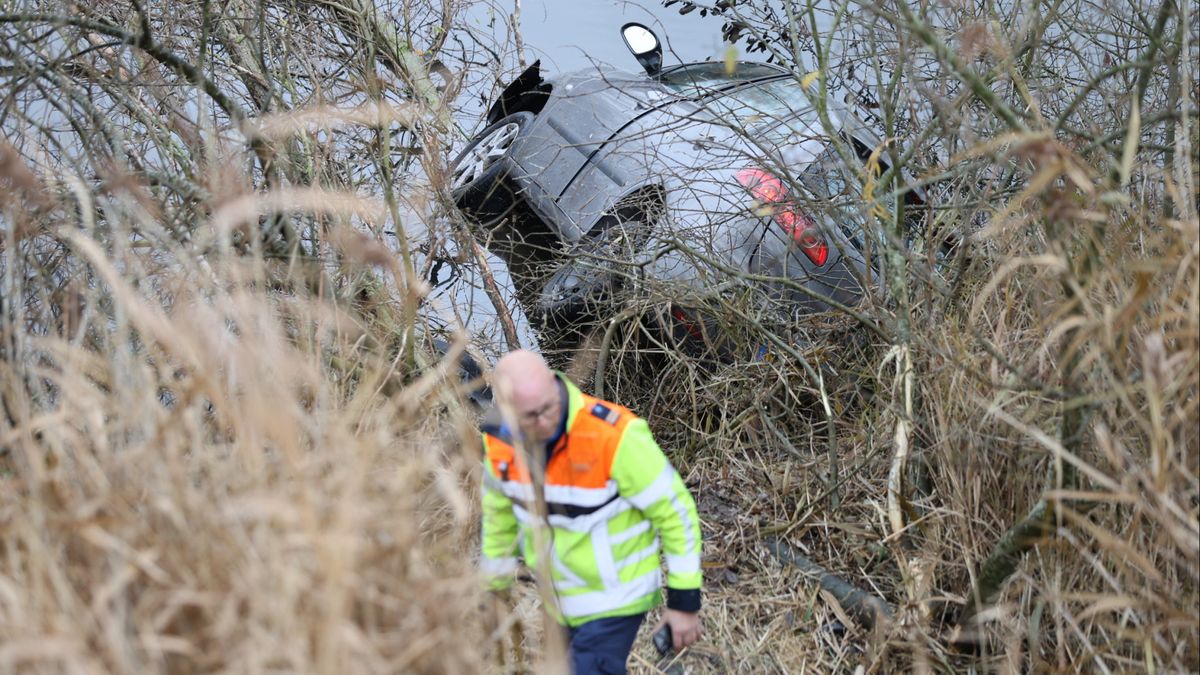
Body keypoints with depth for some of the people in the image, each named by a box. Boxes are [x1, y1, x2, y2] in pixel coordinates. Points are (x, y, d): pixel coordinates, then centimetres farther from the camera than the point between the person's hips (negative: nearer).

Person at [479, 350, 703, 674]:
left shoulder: (614, 436, -30)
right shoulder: (499, 441, -12)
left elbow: (676, 511, -19)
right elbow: (499, 514, 8)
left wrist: (684, 601, -14)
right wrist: (492, 590, 16)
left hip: (614, 600, -6)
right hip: (560, 600, 6)